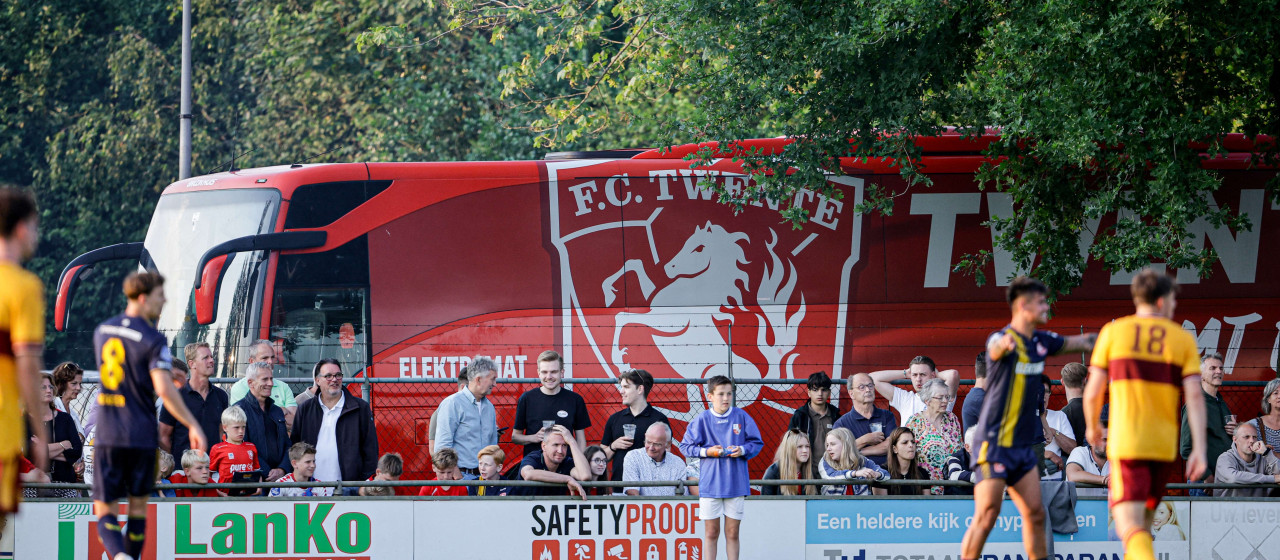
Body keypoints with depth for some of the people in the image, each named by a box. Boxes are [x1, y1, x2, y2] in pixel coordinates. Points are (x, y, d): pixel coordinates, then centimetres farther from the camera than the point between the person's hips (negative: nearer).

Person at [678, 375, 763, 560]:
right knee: (711, 532, 3)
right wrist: (707, 451, -11)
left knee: (732, 532, 6)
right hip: (710, 483, -1)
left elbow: (757, 443, 8)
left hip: (736, 484, 1)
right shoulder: (702, 420, -2)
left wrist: (742, 450, -11)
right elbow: (685, 446, 4)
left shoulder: (741, 416, 1)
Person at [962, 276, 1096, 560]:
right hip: (995, 443, -8)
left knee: (1035, 515, 6)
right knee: (987, 516, -12)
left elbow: (1076, 342, 27)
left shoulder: (1040, 341, 9)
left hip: (1024, 446, 8)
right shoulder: (1002, 338, -16)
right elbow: (996, 350, -41)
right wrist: (1004, 345, -65)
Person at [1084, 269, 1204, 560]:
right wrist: (1199, 449, -9)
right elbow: (1195, 395, -6)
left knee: (1129, 527, -11)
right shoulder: (1183, 339, 5)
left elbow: (1093, 390, 1)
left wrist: (1091, 426, 21)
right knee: (1142, 520, 22)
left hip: (1126, 443, -3)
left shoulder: (1113, 332, 1)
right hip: (1164, 446, 3)